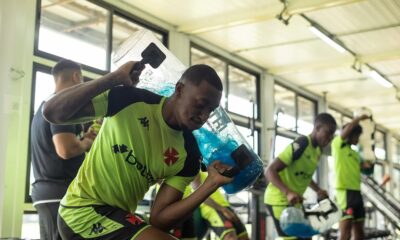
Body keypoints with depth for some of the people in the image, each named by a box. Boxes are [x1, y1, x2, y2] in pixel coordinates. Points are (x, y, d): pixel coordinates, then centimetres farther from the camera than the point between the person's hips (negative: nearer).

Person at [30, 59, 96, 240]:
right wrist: (87, 142, -5)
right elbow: (66, 149, -23)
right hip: (61, 193, -10)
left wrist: (82, 139, 19)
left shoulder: (44, 105, 20)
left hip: (44, 191, 10)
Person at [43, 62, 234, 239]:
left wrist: (211, 184, -18)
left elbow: (159, 219, -10)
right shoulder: (129, 100, -15)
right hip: (83, 210, -5)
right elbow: (52, 112, -22)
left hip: (119, 215, 6)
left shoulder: (188, 154, -5)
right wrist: (115, 78, -25)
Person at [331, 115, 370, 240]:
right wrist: (359, 118, -7)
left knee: (358, 229, 12)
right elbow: (345, 131, -15)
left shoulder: (355, 153, 23)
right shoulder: (338, 145, 0)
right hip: (345, 190, -9)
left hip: (356, 191, 9)